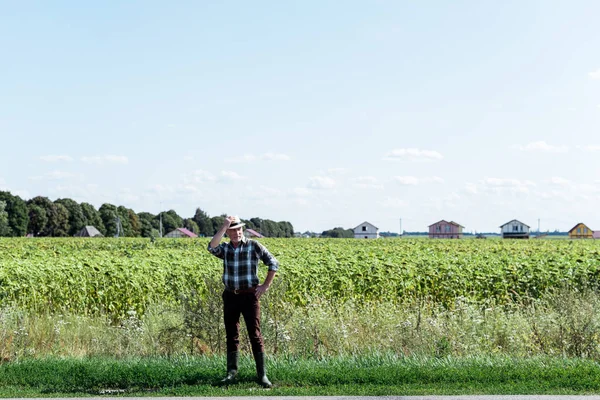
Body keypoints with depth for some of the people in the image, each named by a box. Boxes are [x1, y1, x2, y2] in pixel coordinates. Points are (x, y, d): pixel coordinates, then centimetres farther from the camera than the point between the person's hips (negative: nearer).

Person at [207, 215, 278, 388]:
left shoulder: (254, 246, -3)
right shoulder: (225, 248, 5)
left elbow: (274, 263, 2)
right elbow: (211, 247, -19)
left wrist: (266, 285, -3)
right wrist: (224, 226, -19)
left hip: (249, 295, -3)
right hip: (230, 296, 3)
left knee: (255, 334, -5)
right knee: (231, 335, 8)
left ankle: (262, 374, -1)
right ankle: (232, 372, 17)